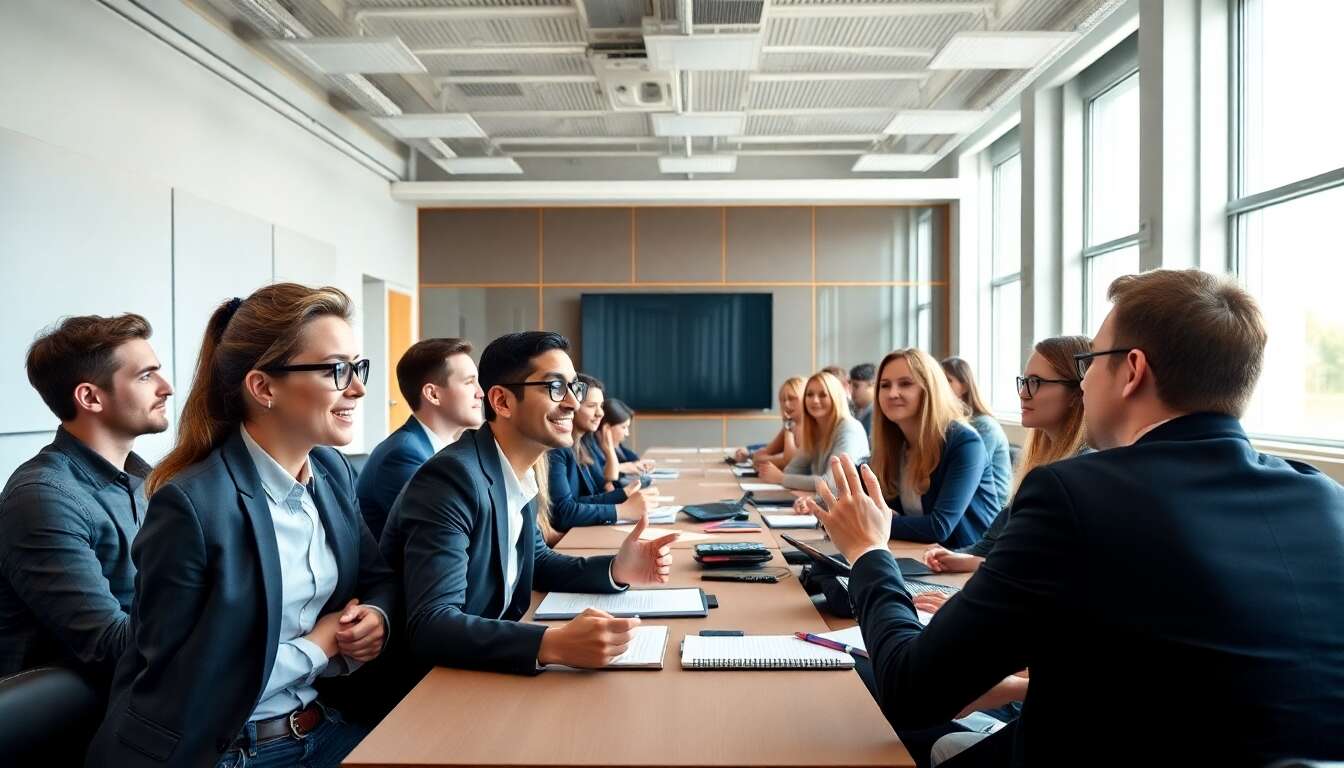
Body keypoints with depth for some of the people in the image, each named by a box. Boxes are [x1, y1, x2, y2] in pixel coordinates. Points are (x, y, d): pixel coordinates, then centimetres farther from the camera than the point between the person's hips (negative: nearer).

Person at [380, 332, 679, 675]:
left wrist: (616, 569, -2)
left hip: (490, 662, 7)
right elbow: (430, 625, -30)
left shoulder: (518, 472, 2)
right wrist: (554, 645, -40)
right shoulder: (452, 478, -23)